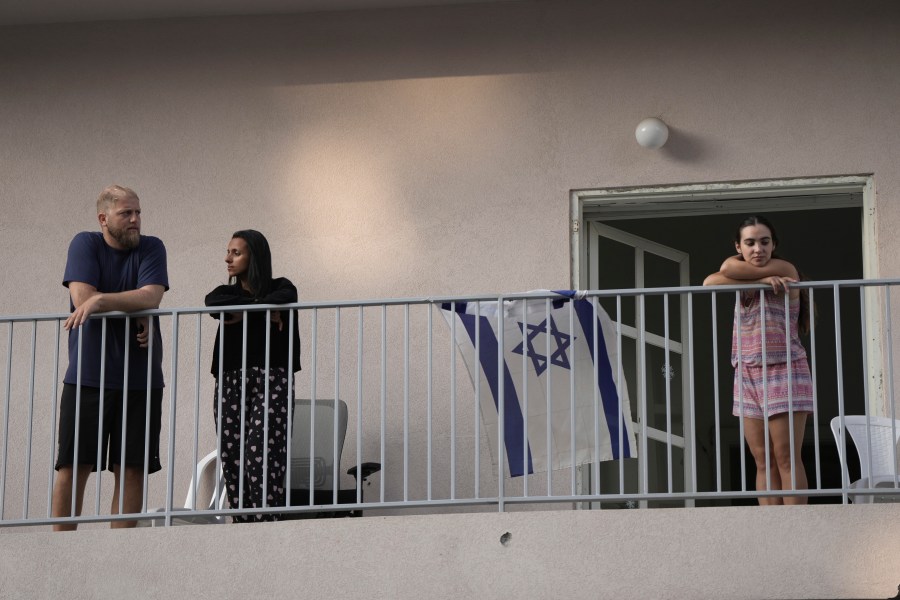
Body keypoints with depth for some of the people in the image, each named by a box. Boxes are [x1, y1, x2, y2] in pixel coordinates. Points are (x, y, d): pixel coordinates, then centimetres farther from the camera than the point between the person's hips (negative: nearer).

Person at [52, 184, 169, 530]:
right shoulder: (85, 245, 2)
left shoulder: (151, 249, 5)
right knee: (72, 466, -3)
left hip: (139, 379, 1)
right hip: (87, 375, -1)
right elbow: (82, 297, -12)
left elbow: (151, 297, -12)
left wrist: (100, 300, -21)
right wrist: (136, 310, -7)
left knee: (131, 469, 0)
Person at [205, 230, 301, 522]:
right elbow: (213, 303, -4)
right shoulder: (225, 292, 20)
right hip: (229, 384, 4)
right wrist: (264, 309, -4)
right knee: (233, 462, -8)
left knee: (262, 462, -18)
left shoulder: (280, 287, 11)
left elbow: (283, 298, -14)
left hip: (271, 381, -4)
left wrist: (242, 312, -4)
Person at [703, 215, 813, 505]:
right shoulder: (748, 279, 15)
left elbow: (728, 269, -14)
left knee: (786, 459, -9)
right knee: (763, 462, 1)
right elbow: (711, 282, -7)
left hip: (782, 372, -6)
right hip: (747, 375, 6)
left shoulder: (784, 269, -3)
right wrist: (759, 280, -13)